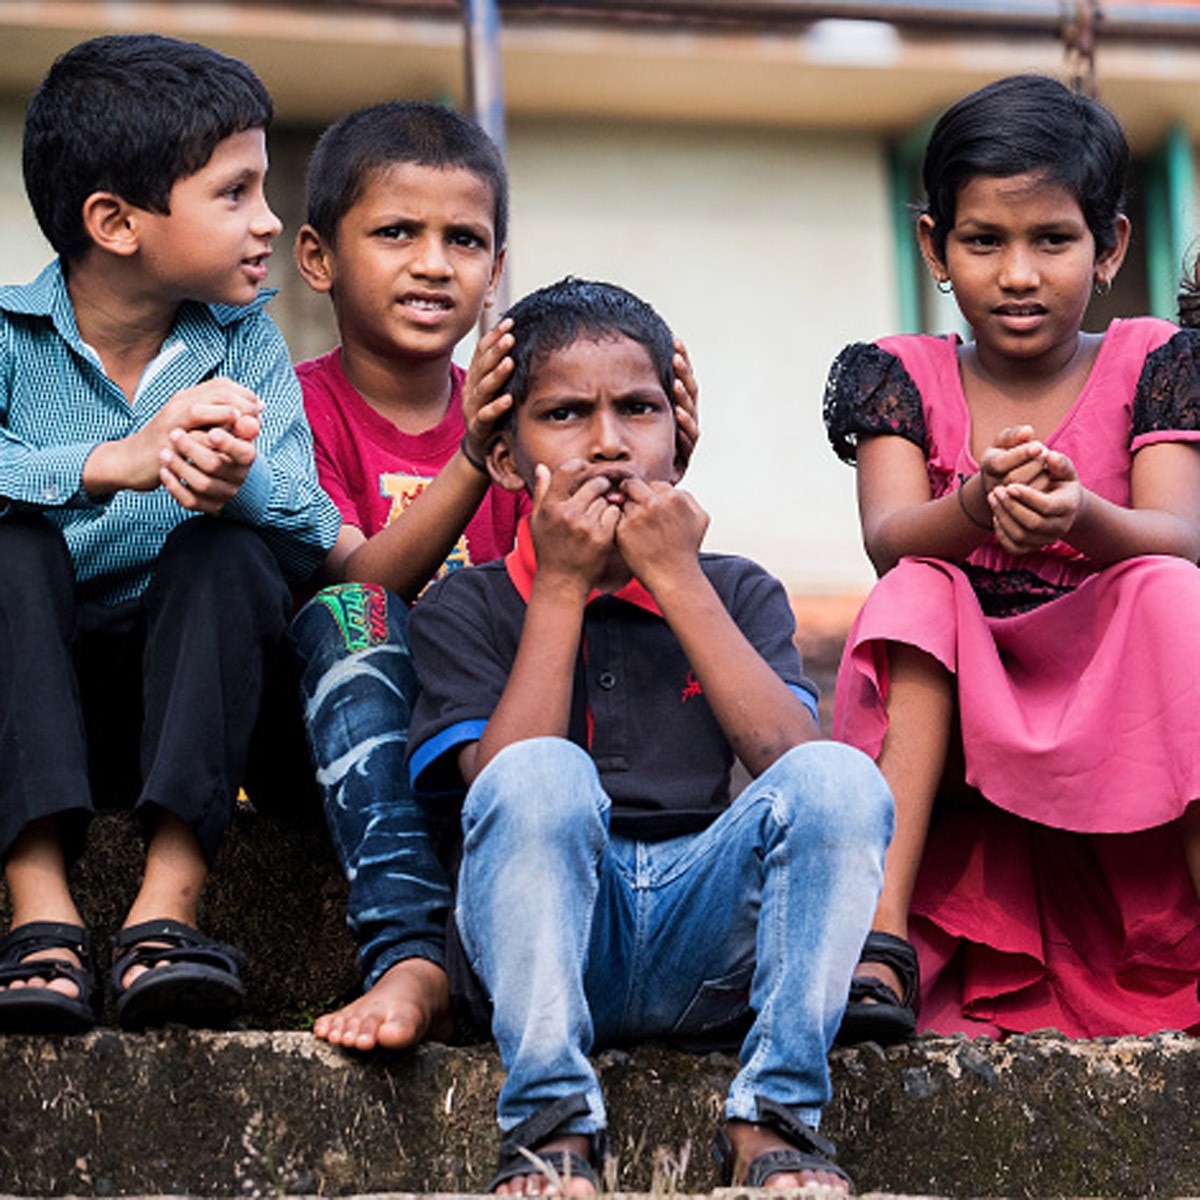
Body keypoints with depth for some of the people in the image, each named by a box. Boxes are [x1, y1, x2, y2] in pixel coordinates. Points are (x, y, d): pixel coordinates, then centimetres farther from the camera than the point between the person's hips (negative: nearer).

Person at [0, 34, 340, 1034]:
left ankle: (168, 908, -34)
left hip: (182, 690, 1)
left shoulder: (244, 343, 2)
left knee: (229, 551, -26)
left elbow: (315, 535, -14)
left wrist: (240, 480, -38)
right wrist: (119, 462, -42)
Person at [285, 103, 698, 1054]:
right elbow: (352, 584, -19)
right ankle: (411, 957, -46)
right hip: (347, 734, -3)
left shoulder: (515, 413, 11)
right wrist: (470, 465, -33)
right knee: (350, 620, -33)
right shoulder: (303, 408, -1)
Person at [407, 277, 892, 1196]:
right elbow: (501, 786, -8)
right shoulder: (466, 611, 11)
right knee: (541, 775, -31)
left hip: (705, 926, 2)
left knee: (842, 779, -24)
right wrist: (562, 589, -5)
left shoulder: (736, 595, 17)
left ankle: (773, 1117, -22)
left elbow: (790, 756, -4)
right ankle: (551, 1123, -30)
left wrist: (678, 578, -4)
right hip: (547, 945, -2)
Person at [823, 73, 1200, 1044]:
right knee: (920, 592, -26)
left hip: (1120, 724, -1)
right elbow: (891, 538, -13)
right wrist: (976, 505, -37)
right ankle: (881, 936, -37)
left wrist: (1080, 513, -38)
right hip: (954, 723, 1)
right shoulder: (900, 378, 6)